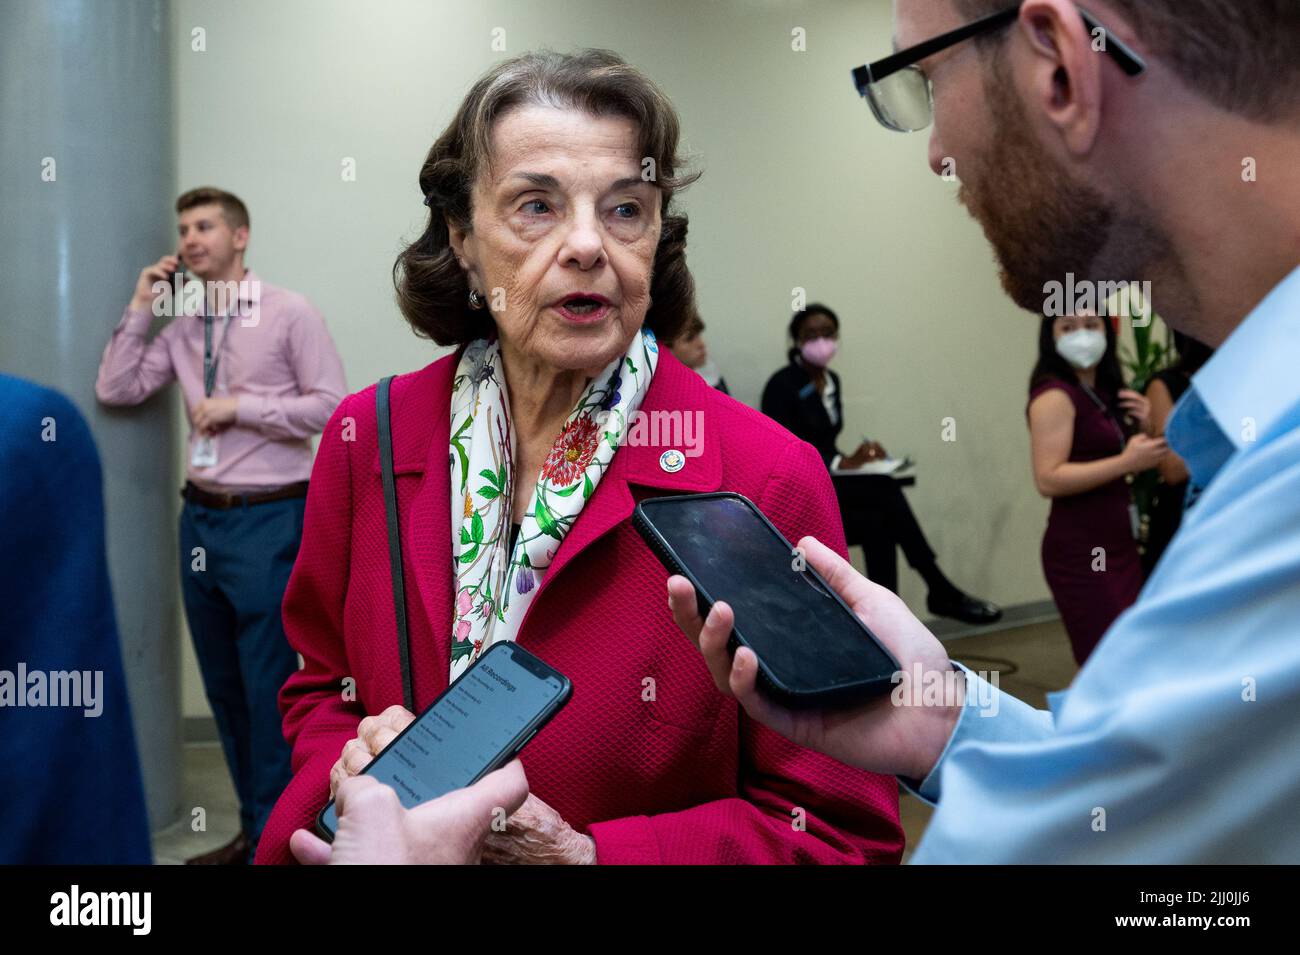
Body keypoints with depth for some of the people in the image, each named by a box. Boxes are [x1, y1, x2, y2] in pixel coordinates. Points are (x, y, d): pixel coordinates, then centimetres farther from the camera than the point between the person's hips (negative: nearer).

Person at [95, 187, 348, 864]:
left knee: (267, 682, -2)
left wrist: (241, 407, -13)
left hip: (268, 518, -6)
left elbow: (332, 405, -11)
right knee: (222, 682, 13)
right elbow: (115, 390, 7)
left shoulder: (289, 313, -5)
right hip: (201, 516, 6)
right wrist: (141, 308, 3)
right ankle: (251, 826, 28)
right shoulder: (182, 325, 11)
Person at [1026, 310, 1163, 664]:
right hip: (1080, 552, -9)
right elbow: (1048, 480, -23)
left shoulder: (1105, 393, 12)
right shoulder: (1054, 395, -13)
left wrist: (1144, 430, 3)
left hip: (1119, 546, 9)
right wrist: (1126, 462, -24)